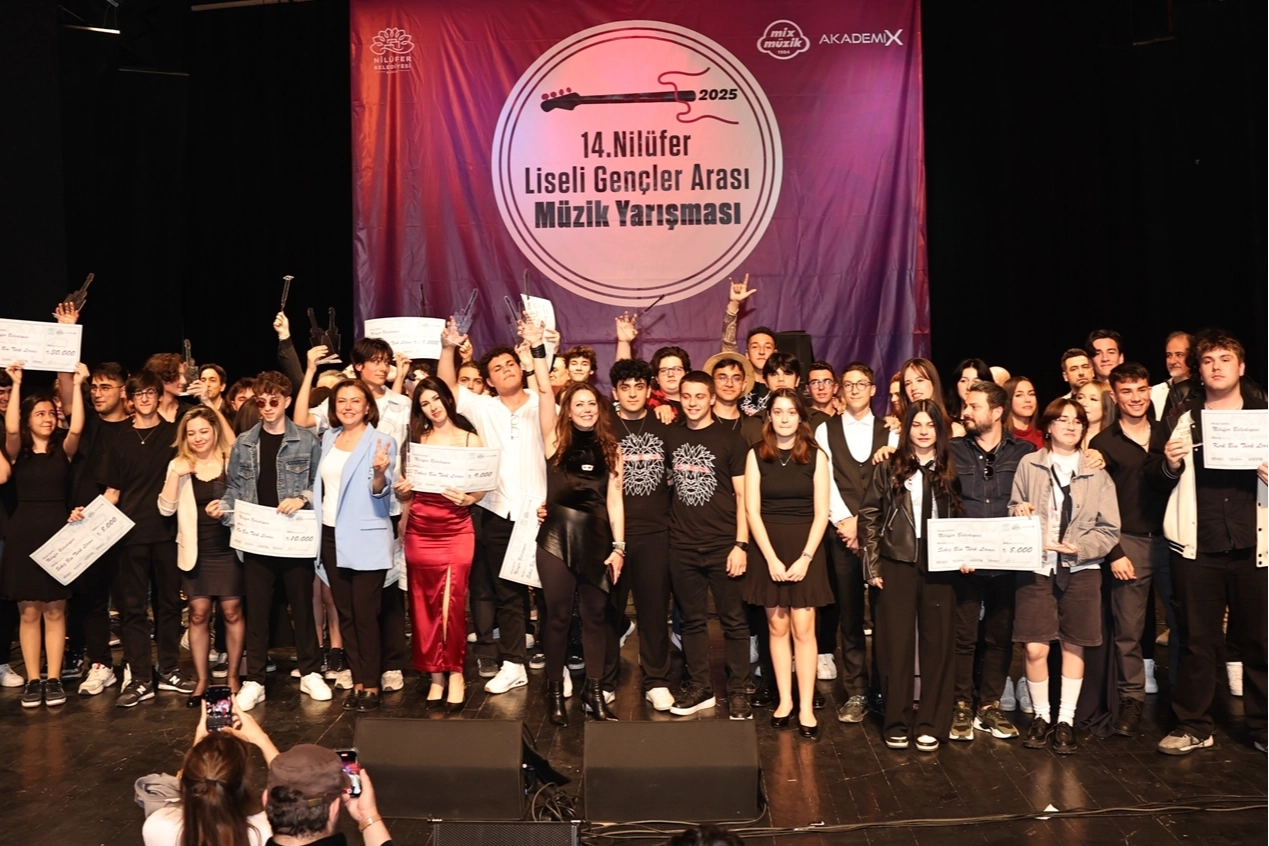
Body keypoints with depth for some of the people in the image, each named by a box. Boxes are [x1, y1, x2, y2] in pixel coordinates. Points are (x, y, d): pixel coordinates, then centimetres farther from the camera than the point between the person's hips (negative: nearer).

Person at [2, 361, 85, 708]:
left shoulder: (63, 449, 5)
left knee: (55, 610, 4)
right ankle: (32, 680, 11)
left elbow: (77, 428, -14)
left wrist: (77, 385, -16)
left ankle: (54, 679, 10)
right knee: (28, 611, 4)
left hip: (58, 531, 0)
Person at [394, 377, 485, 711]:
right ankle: (436, 675, 17)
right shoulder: (416, 439, 11)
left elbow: (482, 486, 1)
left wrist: (468, 499, -19)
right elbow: (406, 493, 13)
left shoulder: (469, 439, 2)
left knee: (452, 605, -7)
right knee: (424, 607, 6)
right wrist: (401, 490, -8)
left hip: (456, 531, -3)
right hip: (419, 532, 3)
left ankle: (455, 673, 9)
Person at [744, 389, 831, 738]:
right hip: (768, 549, 1)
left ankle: (806, 706, 4)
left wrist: (805, 557, -10)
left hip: (805, 549, -1)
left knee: (803, 628, -3)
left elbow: (821, 513, -1)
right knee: (777, 627, 5)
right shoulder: (756, 455, 2)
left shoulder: (815, 456, 1)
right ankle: (784, 700, 16)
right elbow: (752, 510, -2)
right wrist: (772, 558, -9)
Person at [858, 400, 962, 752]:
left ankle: (930, 724, 17)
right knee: (896, 643, 5)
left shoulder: (951, 470, 4)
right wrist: (872, 566, -3)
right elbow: (869, 515, 1)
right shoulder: (889, 468, 1)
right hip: (897, 565, -1)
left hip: (939, 566, 1)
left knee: (938, 643, 5)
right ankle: (896, 723, 16)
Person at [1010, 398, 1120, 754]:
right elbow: (1014, 510, 11)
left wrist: (1080, 547, -14)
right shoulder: (1029, 465, 3)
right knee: (1035, 648, -3)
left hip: (1081, 568, 1)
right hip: (1037, 565, -1)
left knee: (1073, 645, 6)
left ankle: (1066, 719, 20)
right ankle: (1041, 715, 17)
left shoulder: (1096, 472, 4)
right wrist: (1018, 512, -12)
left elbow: (1109, 529, 2)